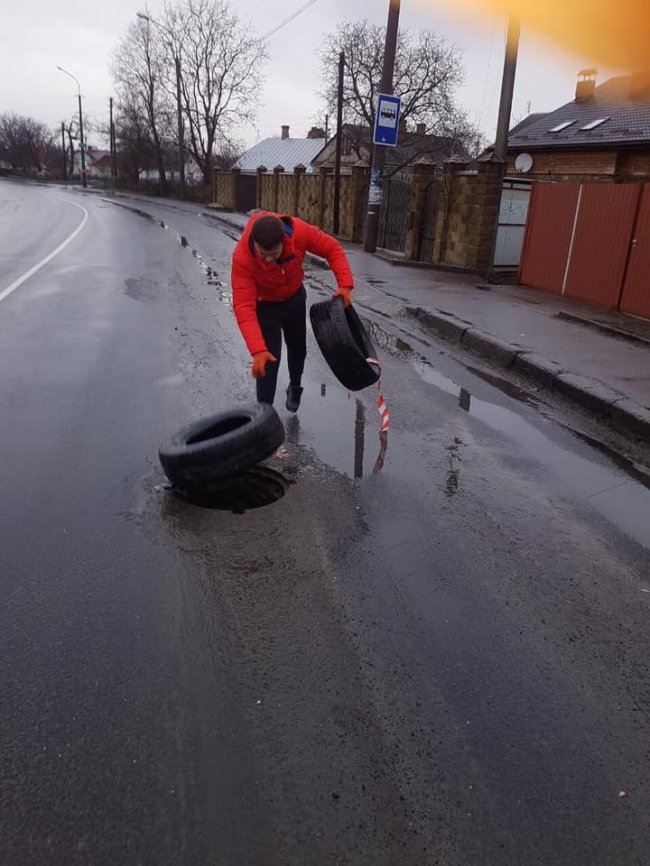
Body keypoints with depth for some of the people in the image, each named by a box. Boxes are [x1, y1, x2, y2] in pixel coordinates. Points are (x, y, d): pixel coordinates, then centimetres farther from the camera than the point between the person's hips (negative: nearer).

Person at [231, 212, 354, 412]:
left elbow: (332, 248, -18)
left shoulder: (300, 231, -34)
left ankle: (295, 387, 53)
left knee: (298, 348, 24)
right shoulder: (242, 258, -39)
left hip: (295, 297, 4)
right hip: (264, 305, -4)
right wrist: (257, 350, -49)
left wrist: (345, 284, -31)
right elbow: (244, 307, -40)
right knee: (268, 361, -9)